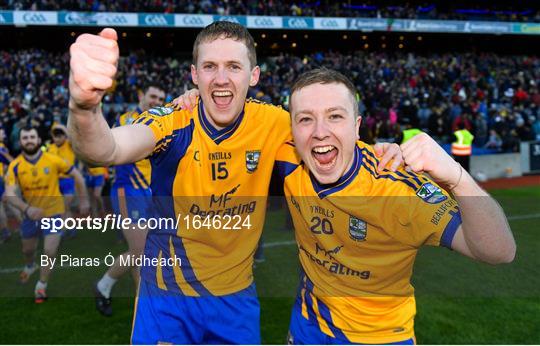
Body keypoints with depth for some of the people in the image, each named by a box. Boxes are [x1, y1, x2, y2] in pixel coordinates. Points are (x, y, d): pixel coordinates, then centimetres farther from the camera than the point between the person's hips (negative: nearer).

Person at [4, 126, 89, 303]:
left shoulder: (53, 160, -16)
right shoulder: (15, 165, -13)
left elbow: (77, 175, -3)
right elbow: (9, 194, -20)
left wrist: (84, 200, -2)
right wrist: (26, 209, -38)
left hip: (53, 212, -2)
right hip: (30, 214, 3)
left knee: (49, 252, -9)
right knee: (28, 250, 23)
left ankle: (41, 286, 18)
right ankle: (30, 266, 60)